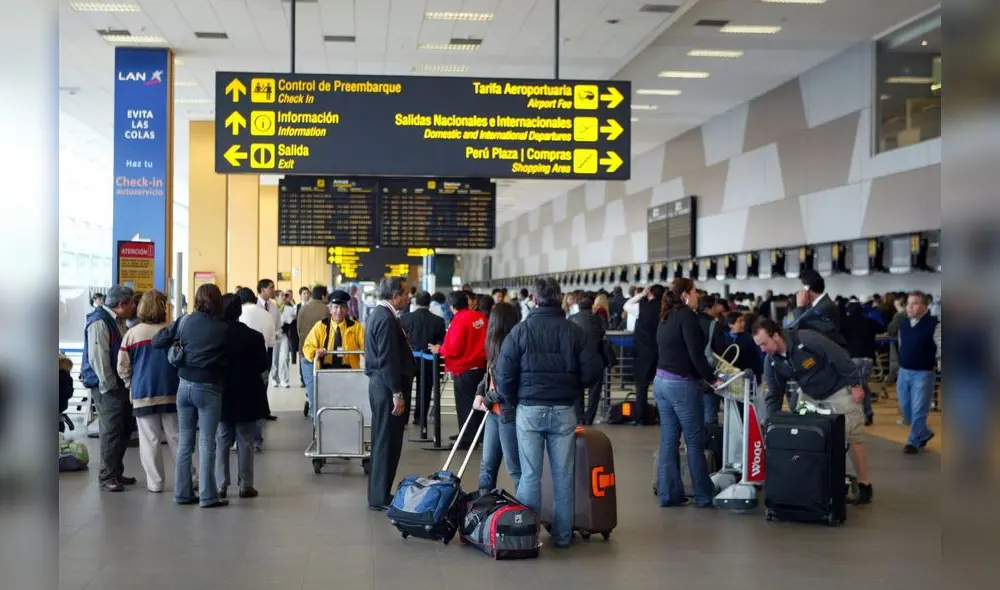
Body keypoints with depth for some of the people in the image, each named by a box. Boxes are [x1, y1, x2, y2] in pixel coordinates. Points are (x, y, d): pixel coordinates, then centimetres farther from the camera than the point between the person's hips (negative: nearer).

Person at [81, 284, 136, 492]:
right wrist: (109, 386, -19)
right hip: (106, 386, -9)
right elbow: (98, 358, -20)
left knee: (124, 428, 13)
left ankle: (116, 472, 23)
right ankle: (107, 477, 1)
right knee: (112, 430, -7)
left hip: (119, 384, 9)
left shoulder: (118, 321, 14)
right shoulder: (100, 323, -16)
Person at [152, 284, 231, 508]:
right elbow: (232, 357, -4)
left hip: (185, 385, 4)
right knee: (207, 442, 0)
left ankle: (182, 492, 15)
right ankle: (208, 496, 1)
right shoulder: (223, 328, -7)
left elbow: (157, 341, 7)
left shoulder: (185, 321, 2)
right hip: (208, 388, -4)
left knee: (184, 440, 11)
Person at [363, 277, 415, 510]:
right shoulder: (386, 318, -18)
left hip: (380, 384, 11)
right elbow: (388, 360, -22)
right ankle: (380, 498, 1)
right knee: (387, 442, -5)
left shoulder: (379, 314, 15)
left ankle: (378, 494, 23)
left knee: (383, 440, 16)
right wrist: (397, 393, -20)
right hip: (387, 386, -11)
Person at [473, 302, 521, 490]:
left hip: (509, 413, -9)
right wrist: (480, 394, 4)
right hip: (494, 412, 9)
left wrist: (487, 401, -7)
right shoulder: (498, 344, 10)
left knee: (515, 468, -1)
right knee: (487, 465, 16)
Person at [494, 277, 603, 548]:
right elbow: (593, 371, -3)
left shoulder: (521, 330, -5)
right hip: (564, 411, 1)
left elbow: (504, 373, -7)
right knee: (563, 475, 9)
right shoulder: (574, 331, -2)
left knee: (530, 474, 5)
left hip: (529, 410, -1)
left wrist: (511, 401, 9)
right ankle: (563, 535, 15)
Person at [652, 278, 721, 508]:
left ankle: (669, 494, 11)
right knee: (695, 442, 0)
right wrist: (712, 379, -9)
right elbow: (695, 354, -17)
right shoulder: (687, 316, -11)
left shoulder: (666, 318, 15)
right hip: (682, 384, -8)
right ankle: (704, 496, 5)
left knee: (668, 441, 9)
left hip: (661, 382, 8)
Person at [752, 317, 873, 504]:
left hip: (839, 390, -6)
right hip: (809, 395, 6)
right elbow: (774, 395, -6)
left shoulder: (807, 339, -33)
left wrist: (855, 385, -21)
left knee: (853, 437, -2)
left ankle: (864, 485, 10)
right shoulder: (771, 362, -13)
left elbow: (840, 357, -26)